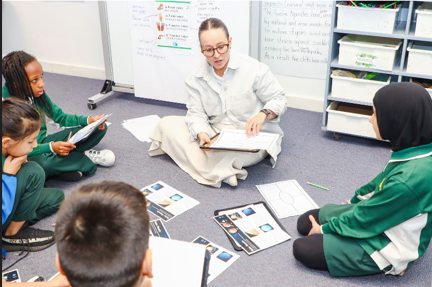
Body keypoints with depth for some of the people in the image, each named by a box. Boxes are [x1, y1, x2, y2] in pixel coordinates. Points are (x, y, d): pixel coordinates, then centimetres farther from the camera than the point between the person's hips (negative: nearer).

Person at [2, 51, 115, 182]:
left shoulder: (37, 95, -3)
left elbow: (61, 117, 7)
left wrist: (89, 120, -8)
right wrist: (51, 147, -34)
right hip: (26, 157, -7)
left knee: (99, 128, 2)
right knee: (42, 163, -45)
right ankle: (85, 157, -16)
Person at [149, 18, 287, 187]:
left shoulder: (254, 69, -11)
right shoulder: (195, 79, 0)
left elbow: (278, 99, -4)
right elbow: (196, 113, -4)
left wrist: (263, 114, -26)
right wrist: (202, 134, -27)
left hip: (251, 135, -5)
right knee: (167, 124, -13)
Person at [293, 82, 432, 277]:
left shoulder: (409, 180, -37)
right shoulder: (416, 153, -11)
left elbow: (364, 219, -23)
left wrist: (325, 228, -8)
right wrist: (355, 199, 16)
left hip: (386, 246, -8)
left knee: (303, 248, -9)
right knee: (305, 222, 10)